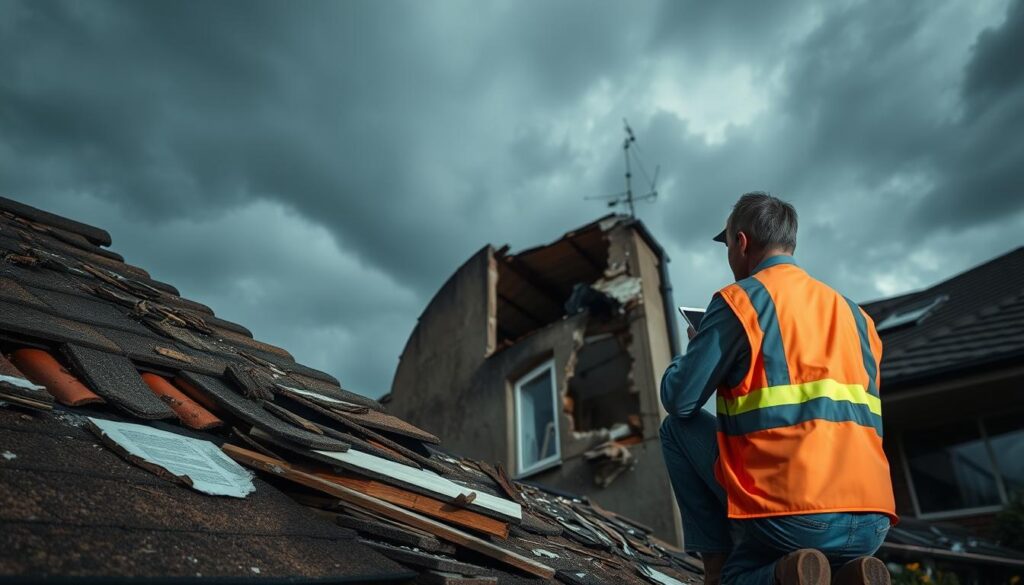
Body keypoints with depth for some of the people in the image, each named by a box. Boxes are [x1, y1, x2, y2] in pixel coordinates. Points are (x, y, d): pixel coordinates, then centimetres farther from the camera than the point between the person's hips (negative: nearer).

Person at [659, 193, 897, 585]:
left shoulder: (739, 300, -4)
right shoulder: (854, 314, 17)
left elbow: (679, 400, -4)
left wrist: (695, 350, 18)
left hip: (789, 517, -6)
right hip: (871, 523, 7)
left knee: (678, 429, 14)